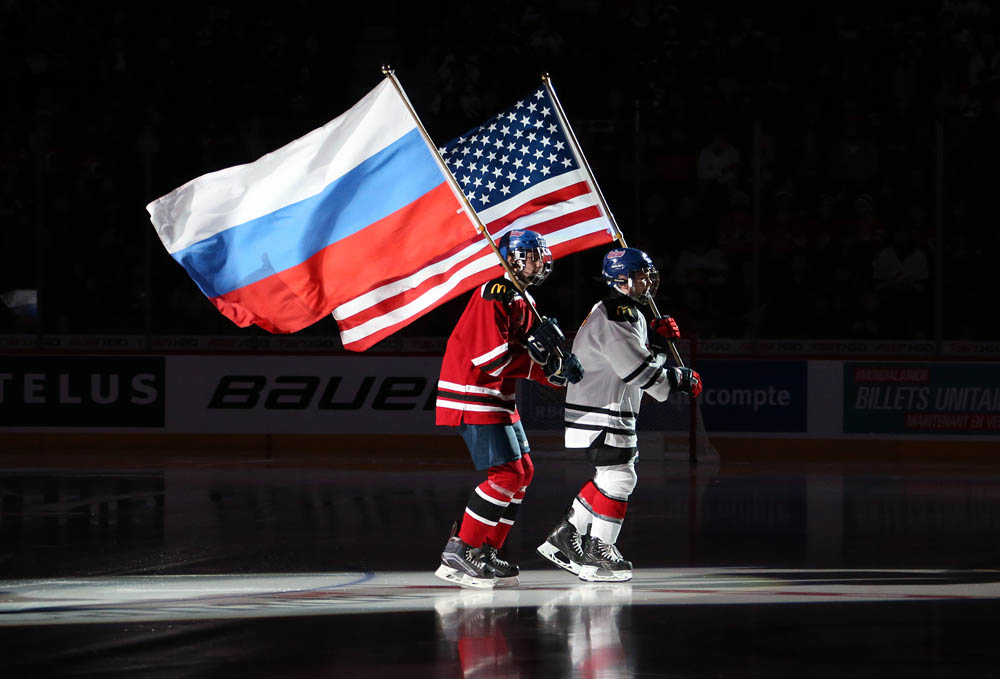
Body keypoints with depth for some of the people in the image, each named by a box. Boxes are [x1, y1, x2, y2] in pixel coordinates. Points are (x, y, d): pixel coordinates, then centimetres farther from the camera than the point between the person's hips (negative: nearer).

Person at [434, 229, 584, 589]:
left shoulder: (523, 301, 17)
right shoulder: (494, 296, -16)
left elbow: (528, 363, 15)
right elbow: (490, 358, -23)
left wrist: (557, 369, -3)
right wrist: (538, 349, -20)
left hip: (498, 398, 11)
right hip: (472, 396, -11)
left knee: (523, 471, 12)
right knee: (507, 475, -14)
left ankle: (486, 551, 14)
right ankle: (459, 553, -12)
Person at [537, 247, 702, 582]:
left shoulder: (629, 314, 16)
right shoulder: (614, 316, -20)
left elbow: (642, 356, 21)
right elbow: (638, 370, -25)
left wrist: (658, 338, 2)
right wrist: (682, 380, -14)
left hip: (613, 413, 11)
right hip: (599, 416, -11)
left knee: (614, 476, 16)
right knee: (618, 476, -9)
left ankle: (565, 536, 21)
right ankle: (597, 554, -4)